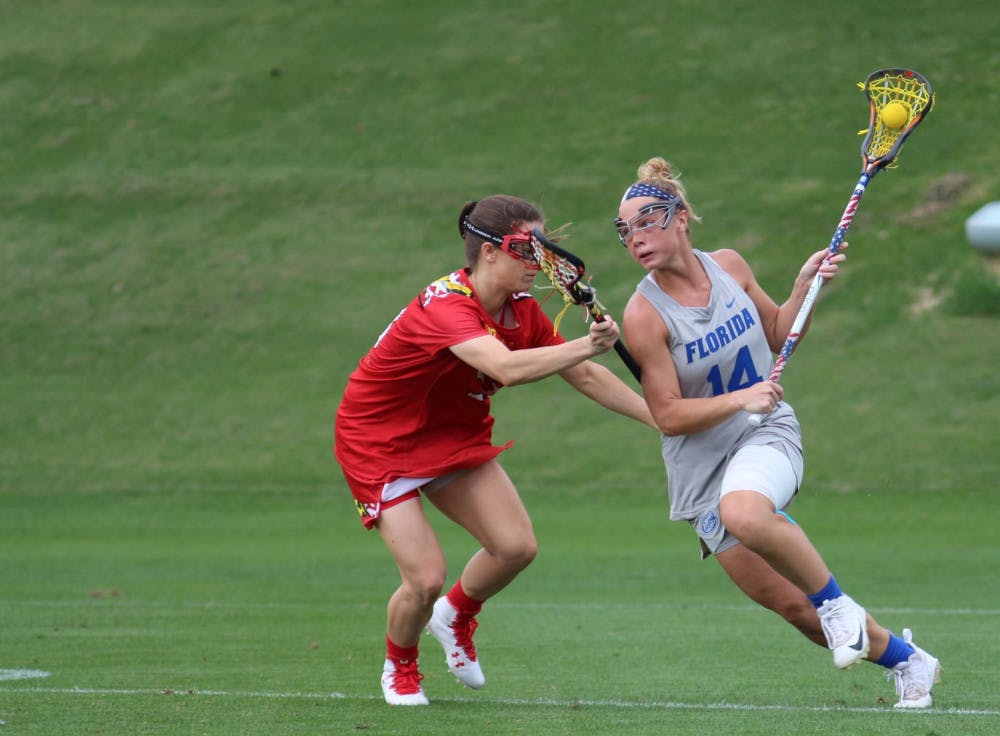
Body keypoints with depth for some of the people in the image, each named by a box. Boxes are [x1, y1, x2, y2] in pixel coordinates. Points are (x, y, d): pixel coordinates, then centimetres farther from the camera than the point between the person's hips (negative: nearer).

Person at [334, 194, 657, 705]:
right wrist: (588, 345, -53)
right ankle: (399, 666, 20)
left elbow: (583, 376, 2)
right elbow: (507, 367, -49)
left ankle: (455, 615, 24)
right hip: (379, 443, -7)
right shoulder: (446, 306, -32)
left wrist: (661, 418, -2)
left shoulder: (520, 309, -6)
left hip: (453, 436, 7)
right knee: (426, 579, -14)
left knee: (516, 547, -8)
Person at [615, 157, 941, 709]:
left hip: (766, 435, 0)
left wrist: (805, 286, -1)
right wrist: (739, 399, -24)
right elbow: (667, 415, -13)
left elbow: (776, 334, 15)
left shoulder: (728, 266, -3)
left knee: (742, 513, -37)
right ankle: (903, 658, 20)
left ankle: (835, 601, -14)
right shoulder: (643, 315, -14)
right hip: (700, 468, 0)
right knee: (794, 608, -3)